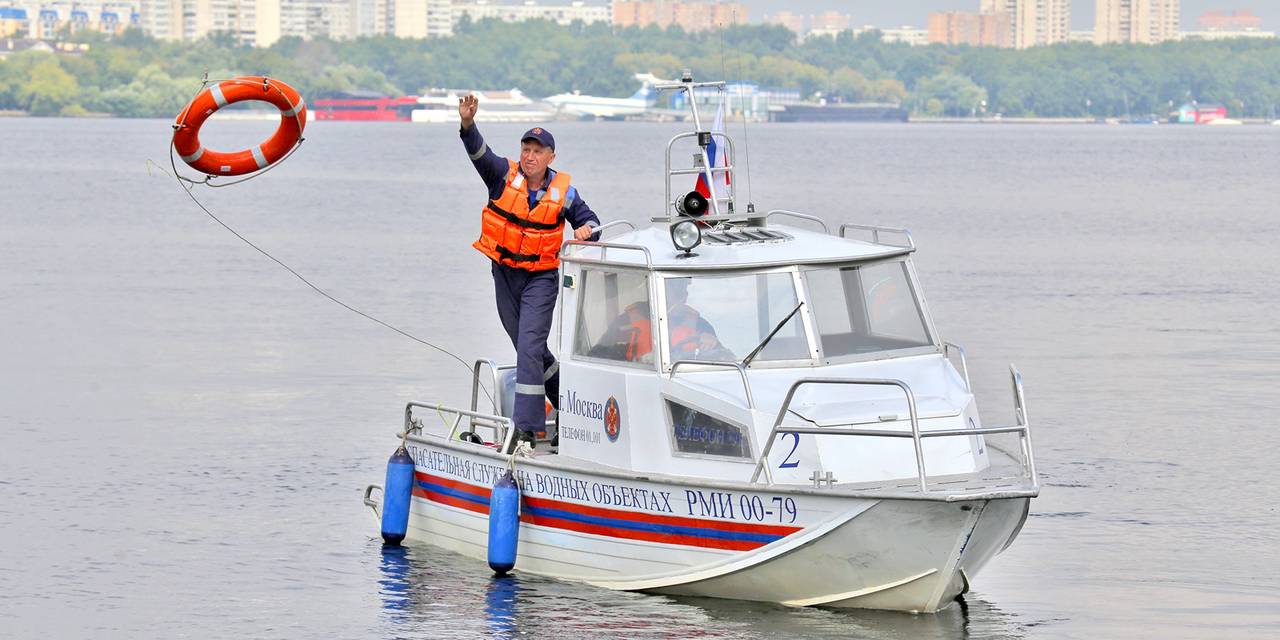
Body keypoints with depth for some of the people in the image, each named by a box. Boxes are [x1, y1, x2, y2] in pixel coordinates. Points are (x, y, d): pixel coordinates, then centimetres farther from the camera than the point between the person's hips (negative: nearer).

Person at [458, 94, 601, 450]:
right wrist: (467, 124, -42)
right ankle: (569, 405, 34)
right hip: (504, 273, 3)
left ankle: (526, 427, -17)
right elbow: (479, 153, -23)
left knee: (530, 347, -15)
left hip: (541, 277, -3)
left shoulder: (563, 191, -5)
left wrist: (587, 230, -17)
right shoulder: (504, 176, -6)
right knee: (530, 349, 15)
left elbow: (589, 220, 8)